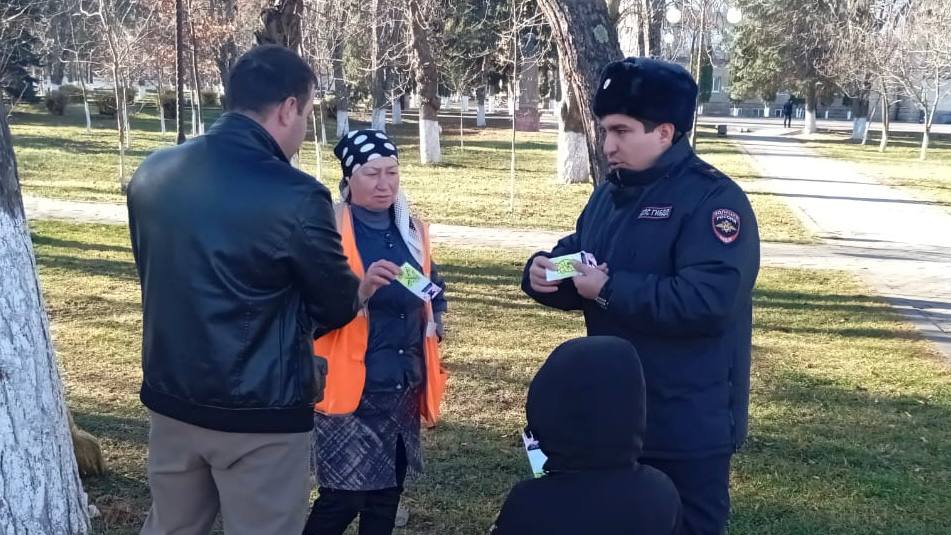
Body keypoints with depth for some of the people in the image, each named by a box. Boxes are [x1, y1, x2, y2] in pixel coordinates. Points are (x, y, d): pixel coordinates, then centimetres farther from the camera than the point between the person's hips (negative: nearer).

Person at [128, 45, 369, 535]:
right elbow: (338, 308, -7)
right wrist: (360, 288, 18)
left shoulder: (152, 173, -2)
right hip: (260, 415, -6)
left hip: (171, 400, 6)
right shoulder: (295, 197, -21)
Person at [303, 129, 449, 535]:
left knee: (387, 491, 14)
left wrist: (434, 323, 5)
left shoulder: (411, 230, 10)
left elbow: (433, 288, 24)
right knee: (344, 495, -7)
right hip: (351, 386, -6)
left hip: (404, 385, 7)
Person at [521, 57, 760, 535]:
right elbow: (576, 259, 17)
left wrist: (610, 289, -25)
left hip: (687, 428, -7)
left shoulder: (715, 199, -17)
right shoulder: (610, 194, 9)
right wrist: (544, 271, -7)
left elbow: (706, 301, -29)